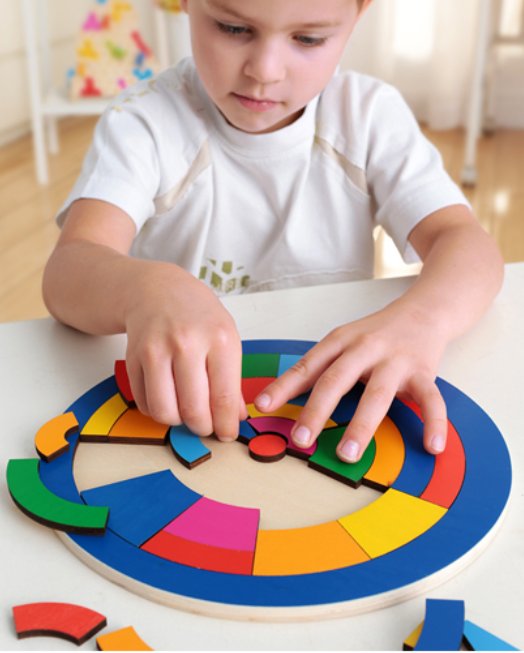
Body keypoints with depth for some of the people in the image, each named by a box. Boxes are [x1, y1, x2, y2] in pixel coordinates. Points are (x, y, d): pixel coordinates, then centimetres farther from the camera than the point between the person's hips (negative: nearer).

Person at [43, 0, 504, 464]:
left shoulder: (372, 116, -2)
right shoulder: (142, 125, -9)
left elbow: (466, 242, -13)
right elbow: (69, 271, -23)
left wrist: (420, 320, -35)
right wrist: (146, 289, -45)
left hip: (334, 397, 1)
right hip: (176, 411, 0)